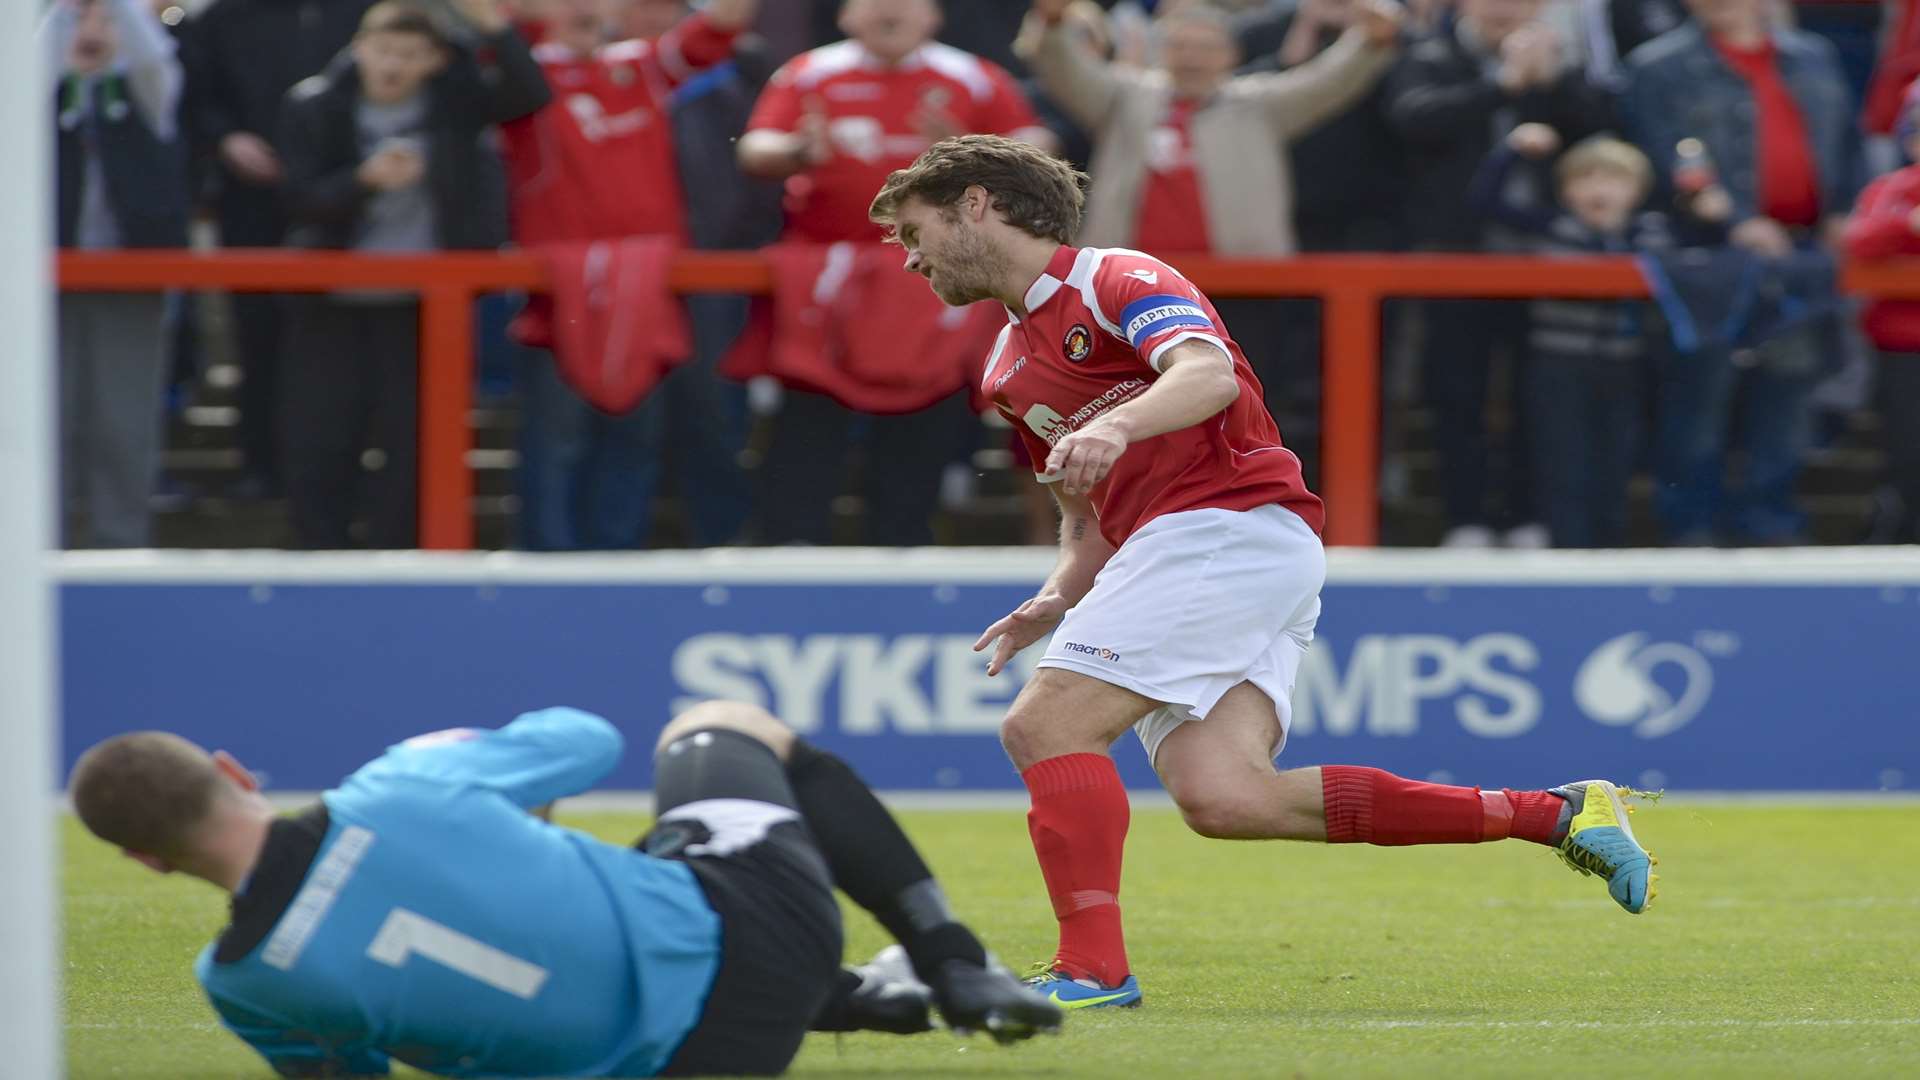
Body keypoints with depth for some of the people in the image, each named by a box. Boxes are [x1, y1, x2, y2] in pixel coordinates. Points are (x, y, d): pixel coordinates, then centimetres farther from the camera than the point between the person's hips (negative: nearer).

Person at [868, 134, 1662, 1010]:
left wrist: (1114, 425, -40)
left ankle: (1092, 967, -20)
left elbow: (1209, 373, -21)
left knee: (1045, 727, -17)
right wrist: (1059, 599, 10)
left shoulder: (1115, 280, -1)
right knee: (1222, 797, -13)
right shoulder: (1007, 370, 26)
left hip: (1234, 526, -8)